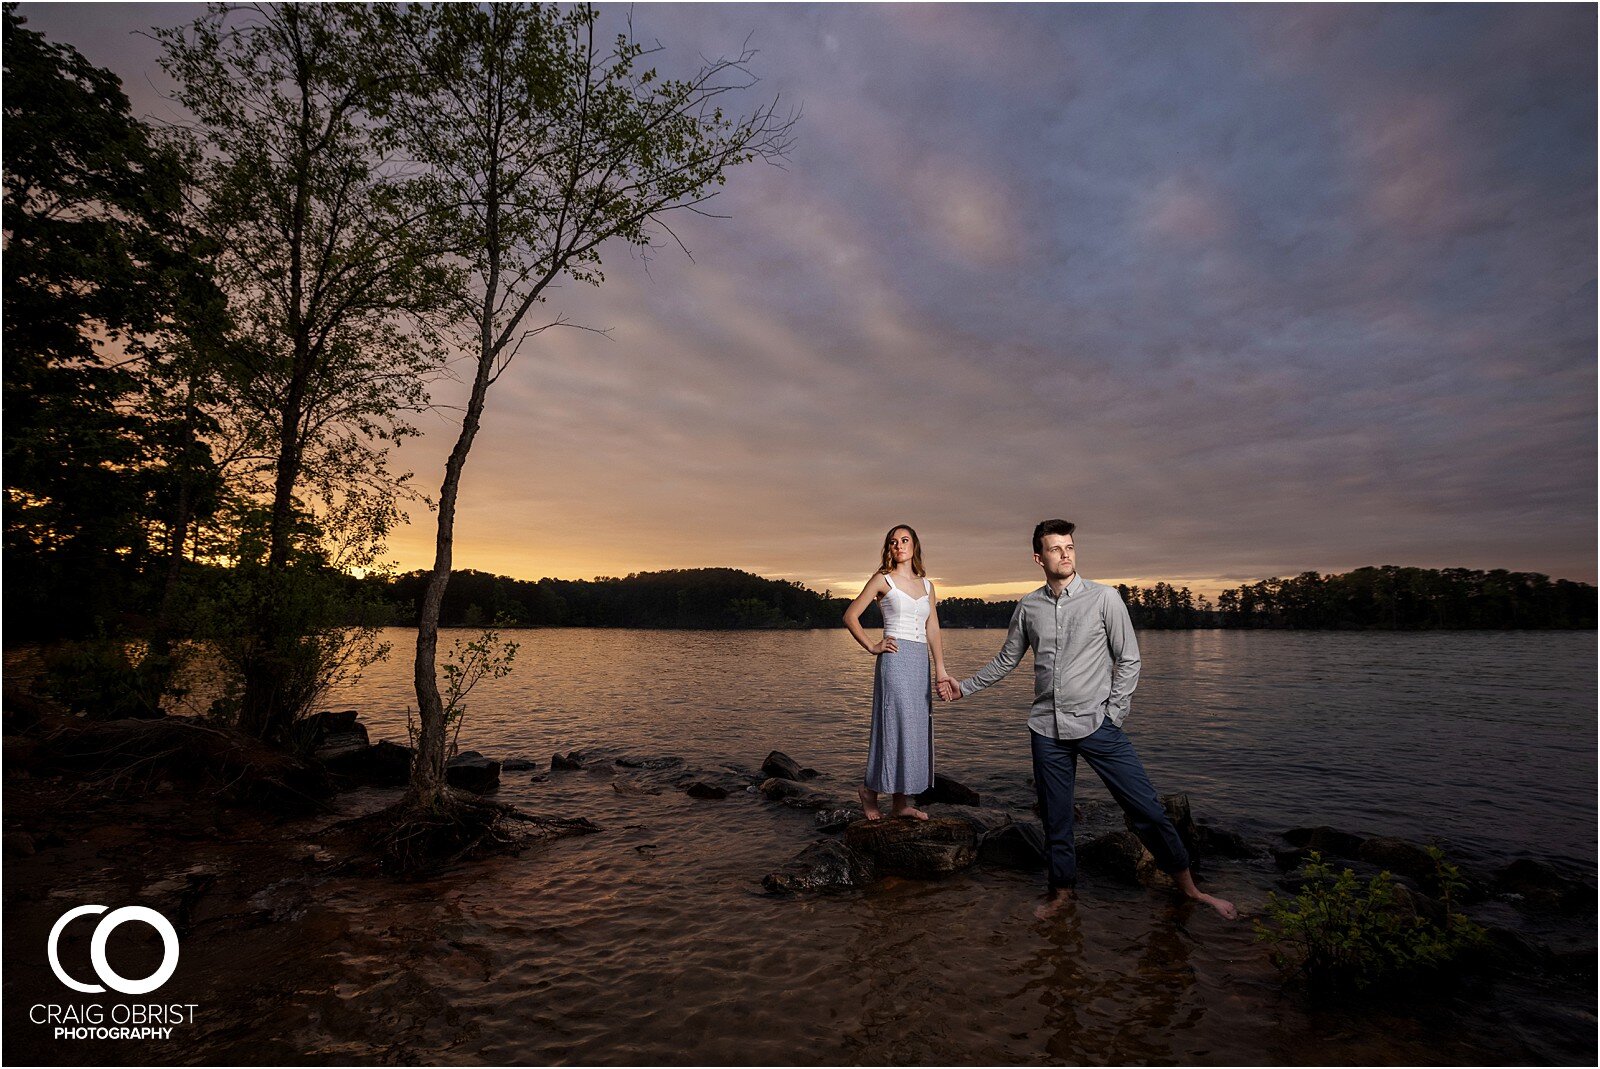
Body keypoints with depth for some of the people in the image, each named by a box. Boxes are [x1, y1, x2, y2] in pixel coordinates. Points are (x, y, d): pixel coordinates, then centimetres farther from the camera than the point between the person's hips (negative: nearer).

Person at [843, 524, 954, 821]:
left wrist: (941, 671, 6)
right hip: (895, 659, -6)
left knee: (917, 727, 6)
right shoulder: (883, 579, 1)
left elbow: (933, 630, 12)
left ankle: (902, 803, 15)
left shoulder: (926, 584, 15)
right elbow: (850, 616, 1)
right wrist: (872, 647, -3)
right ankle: (869, 789, 12)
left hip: (920, 662, 6)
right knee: (895, 724, -7)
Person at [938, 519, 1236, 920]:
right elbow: (1006, 661, 17)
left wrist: (1113, 715, -6)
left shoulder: (1104, 598, -3)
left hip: (1097, 724, -2)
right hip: (1047, 730, 2)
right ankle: (1061, 891, 30)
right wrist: (964, 687, 15)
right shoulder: (1028, 608, 5)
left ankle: (1188, 887, 21)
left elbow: (1128, 660, -1)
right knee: (1055, 819, 10)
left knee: (1147, 809, 0)